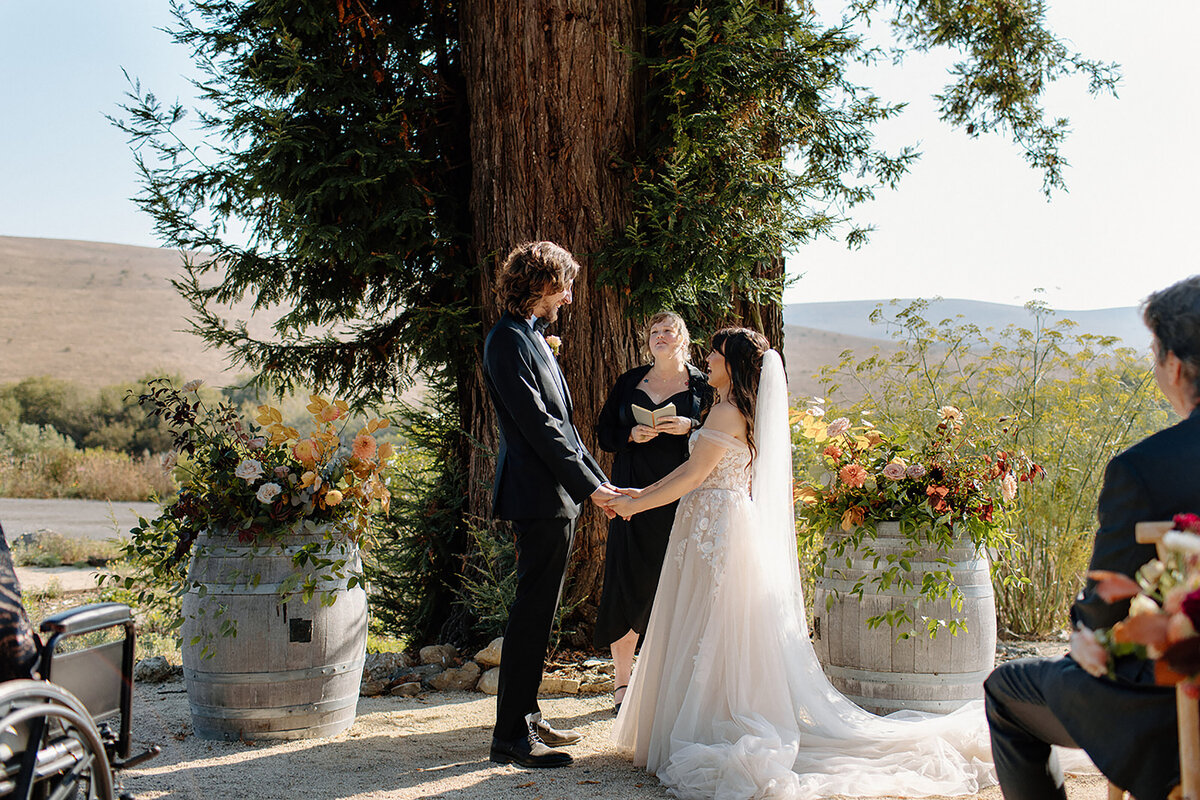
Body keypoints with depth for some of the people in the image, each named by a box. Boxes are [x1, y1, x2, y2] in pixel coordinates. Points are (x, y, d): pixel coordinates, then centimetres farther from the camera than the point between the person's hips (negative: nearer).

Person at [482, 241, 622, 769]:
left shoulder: (532, 337, 18)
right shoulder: (509, 341, -13)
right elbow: (538, 425, -19)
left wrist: (596, 477, 14)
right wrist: (589, 485, -16)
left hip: (557, 496, 10)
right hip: (539, 495, -10)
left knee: (538, 609, 15)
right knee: (533, 611, -7)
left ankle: (525, 716, 25)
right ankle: (510, 736, -2)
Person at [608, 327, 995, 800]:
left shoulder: (729, 412, -14)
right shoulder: (739, 411, 15)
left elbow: (695, 476, -17)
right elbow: (696, 470, 17)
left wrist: (636, 505, -10)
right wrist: (643, 493, 14)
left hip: (717, 531, -9)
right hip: (717, 528, 9)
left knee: (709, 640, -4)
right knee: (717, 644, 12)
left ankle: (702, 742, 1)